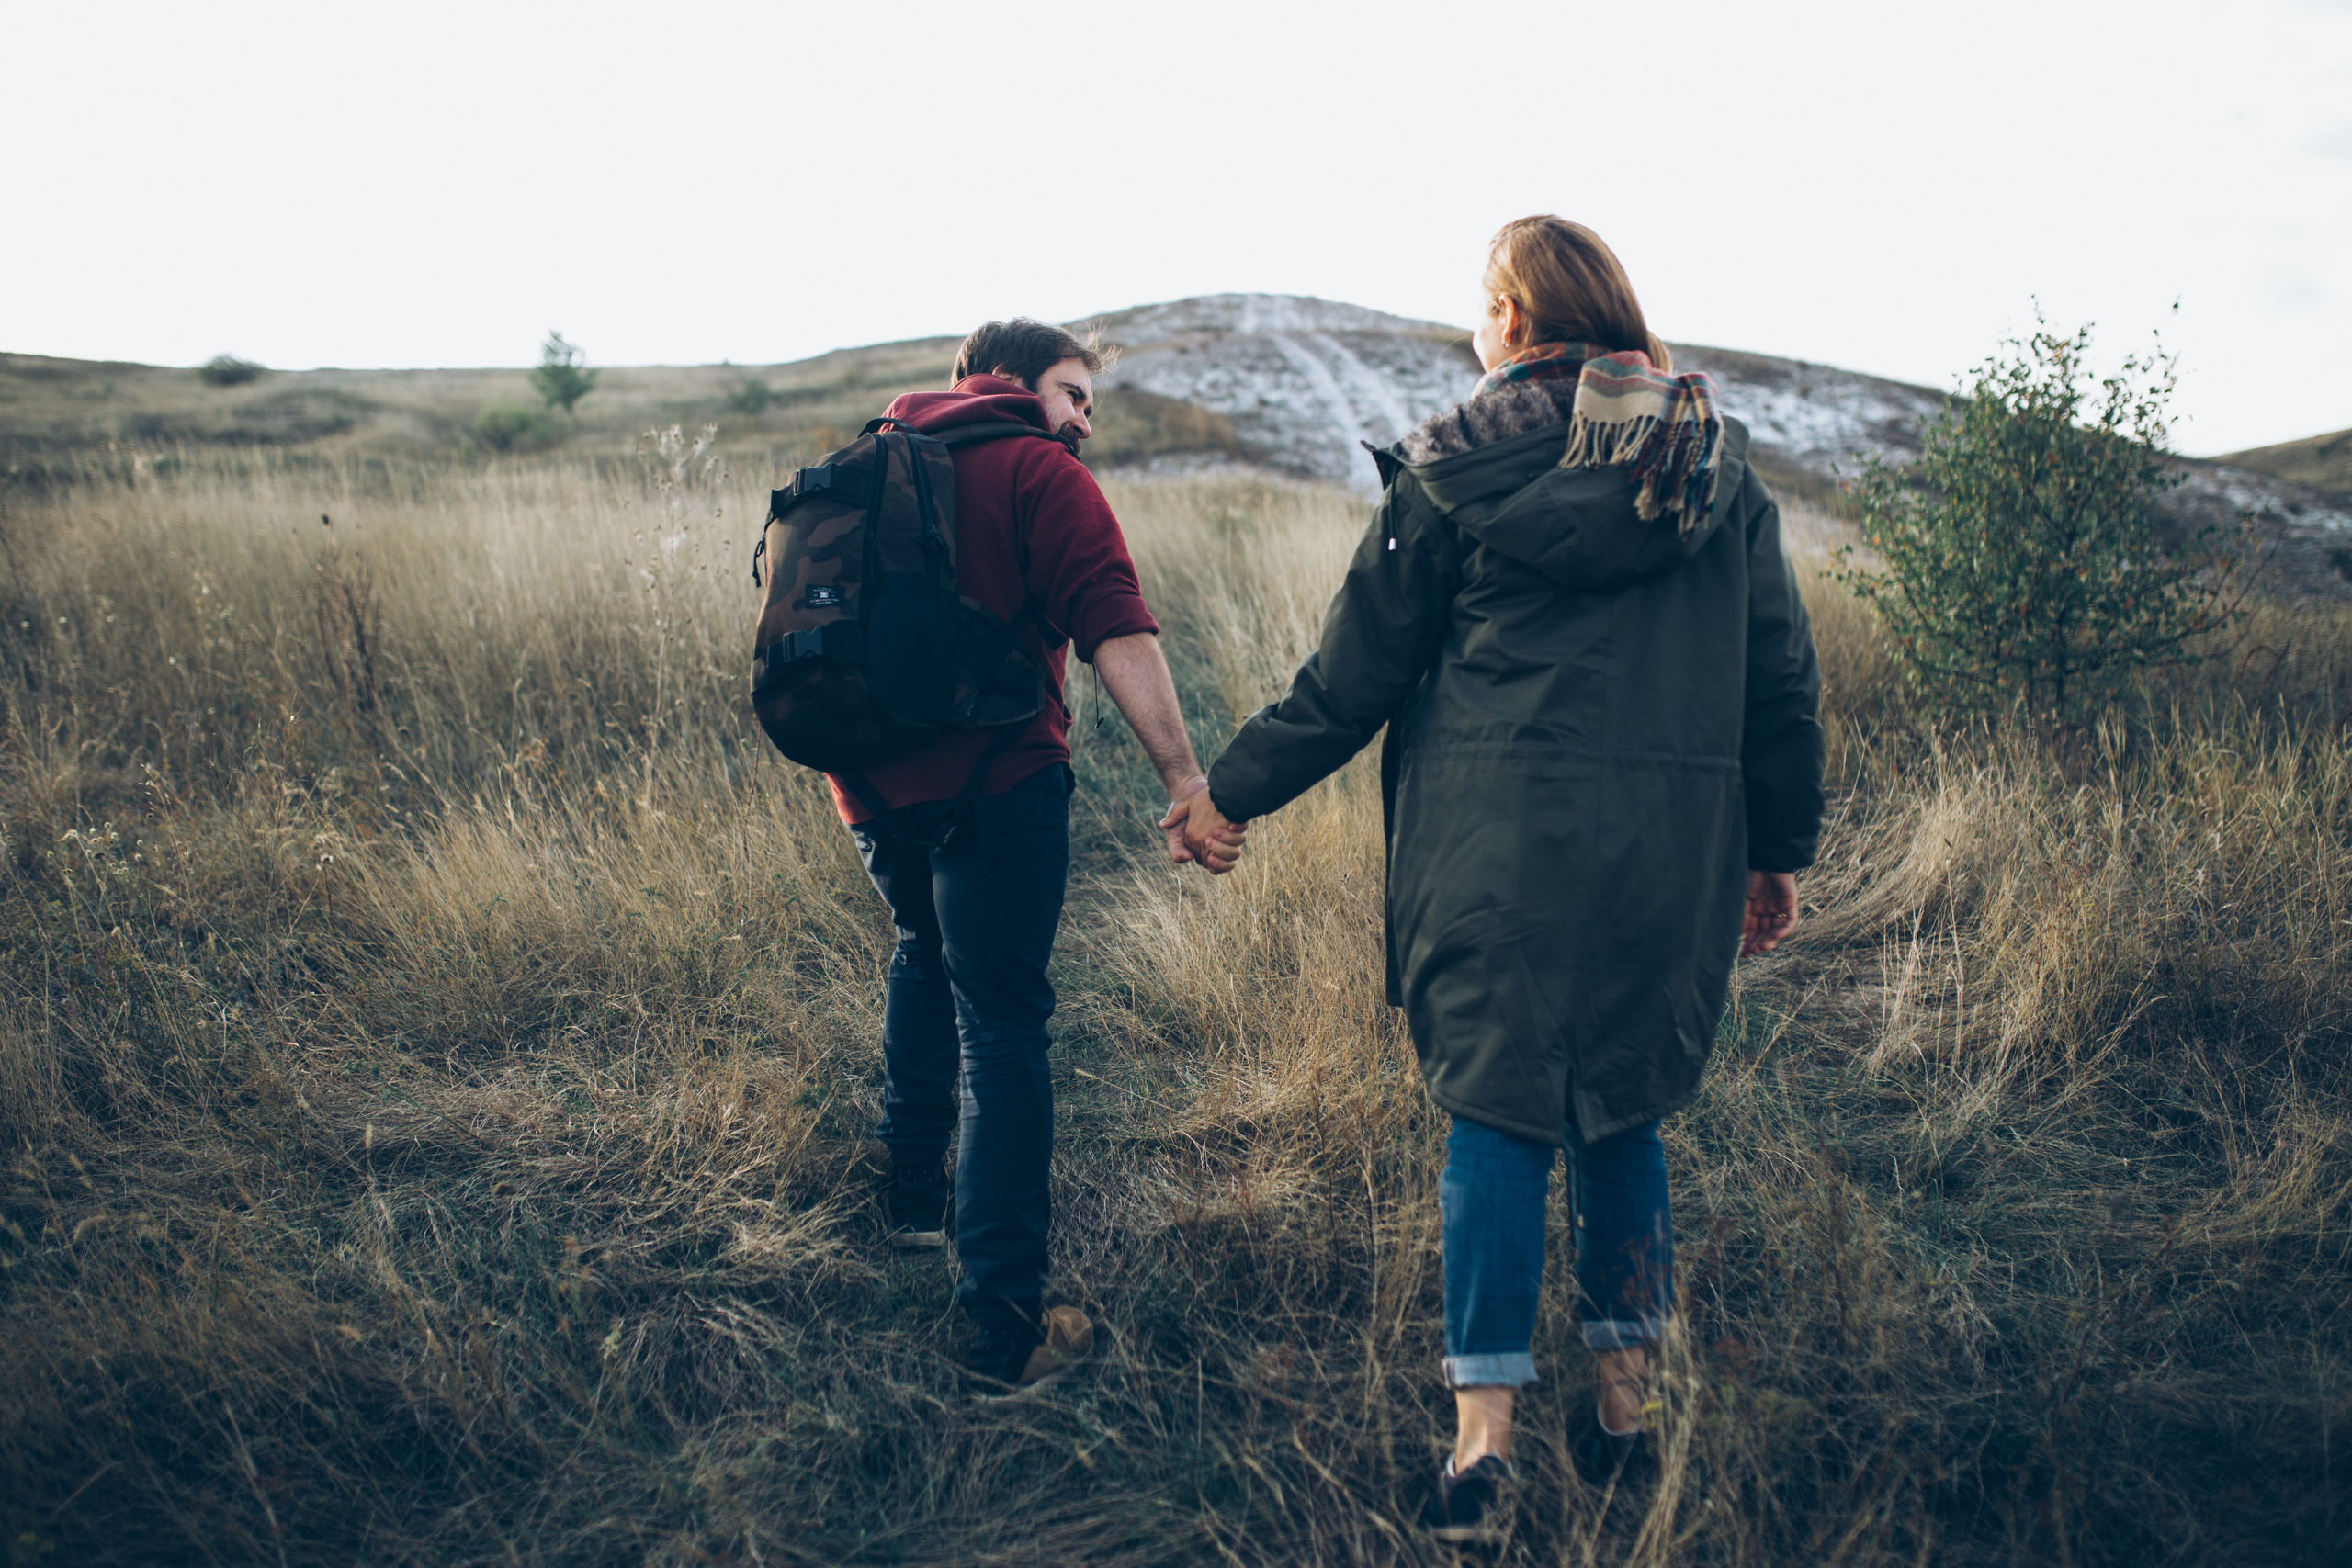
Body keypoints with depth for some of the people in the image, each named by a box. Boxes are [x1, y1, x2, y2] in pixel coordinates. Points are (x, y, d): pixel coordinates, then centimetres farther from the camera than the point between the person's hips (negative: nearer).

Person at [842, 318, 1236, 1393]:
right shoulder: (1039, 475, -4)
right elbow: (1115, 629, -17)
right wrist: (1184, 778, -23)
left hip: (868, 780, 7)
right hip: (989, 781, -7)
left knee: (927, 952, 31)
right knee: (1001, 1031, -3)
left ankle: (912, 1194, 41)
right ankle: (1004, 1325, -1)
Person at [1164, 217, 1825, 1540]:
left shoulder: (1458, 464, -2)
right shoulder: (1723, 465, 8)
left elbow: (1356, 672, 0)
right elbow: (1782, 679, 11)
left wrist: (1235, 791, 11)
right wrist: (1779, 850, 20)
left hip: (1501, 836, -3)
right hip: (1674, 844, 3)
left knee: (1497, 1115, 6)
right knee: (1625, 1114, 17)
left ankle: (1484, 1430, 5)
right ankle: (1630, 1397, 24)